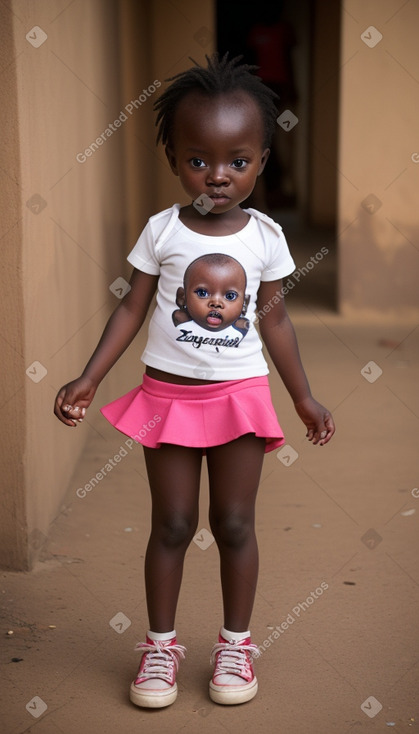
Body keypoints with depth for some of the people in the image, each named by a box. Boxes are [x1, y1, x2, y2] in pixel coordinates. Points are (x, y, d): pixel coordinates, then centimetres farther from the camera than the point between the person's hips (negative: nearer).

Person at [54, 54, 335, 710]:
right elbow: (132, 308, -1)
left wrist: (305, 397, 8)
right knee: (172, 524, 6)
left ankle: (236, 641, 24)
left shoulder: (265, 235, -3)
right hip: (168, 394, 0)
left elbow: (274, 318, 6)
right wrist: (88, 379, -7)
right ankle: (161, 643, 21)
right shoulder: (162, 231, -5)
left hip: (240, 395, 1)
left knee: (234, 523, 7)